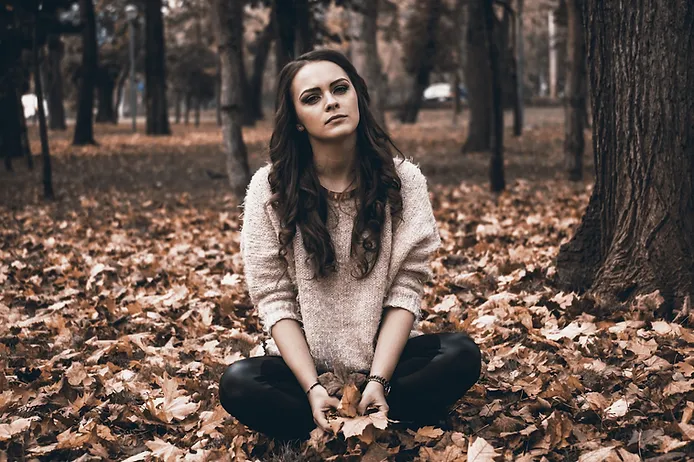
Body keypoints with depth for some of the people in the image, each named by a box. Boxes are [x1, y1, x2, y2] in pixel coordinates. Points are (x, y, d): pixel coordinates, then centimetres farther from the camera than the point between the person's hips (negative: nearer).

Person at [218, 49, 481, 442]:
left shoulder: (403, 180, -6)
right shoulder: (270, 188, -8)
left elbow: (406, 288, -8)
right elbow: (275, 298, -9)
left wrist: (378, 380, -20)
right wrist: (313, 388, -20)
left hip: (386, 355, 1)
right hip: (304, 362, -1)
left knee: (462, 354, -25)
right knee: (238, 384, -29)